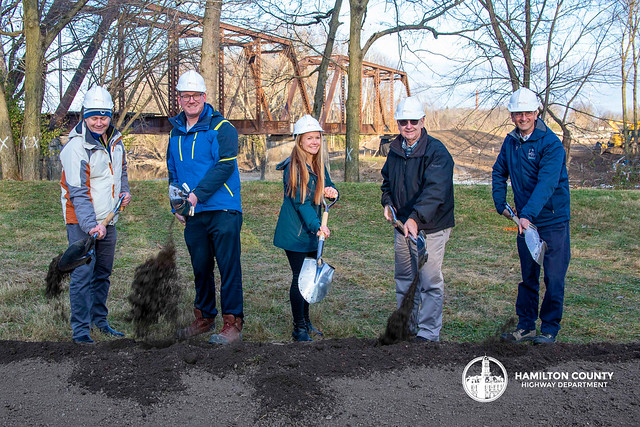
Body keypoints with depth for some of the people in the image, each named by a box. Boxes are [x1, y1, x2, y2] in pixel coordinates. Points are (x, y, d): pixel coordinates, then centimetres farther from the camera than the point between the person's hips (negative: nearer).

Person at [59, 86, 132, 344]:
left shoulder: (116, 141, 6)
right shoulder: (75, 148, -16)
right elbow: (78, 193, -21)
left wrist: (124, 190, 9)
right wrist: (91, 225, -30)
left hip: (108, 221, 7)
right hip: (81, 224, -7)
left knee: (103, 273, 16)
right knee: (82, 275, -7)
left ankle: (99, 320, 29)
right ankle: (80, 329, 3)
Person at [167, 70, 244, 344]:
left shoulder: (221, 128, -4)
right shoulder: (175, 132, 16)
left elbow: (225, 165, -15)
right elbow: (172, 172, 23)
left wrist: (197, 194, -20)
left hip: (222, 210, -6)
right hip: (192, 215, 6)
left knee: (228, 267, -4)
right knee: (200, 267, 13)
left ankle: (232, 324, 2)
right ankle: (204, 318, 27)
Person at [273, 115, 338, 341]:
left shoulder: (319, 165, 9)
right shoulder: (293, 166, -15)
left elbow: (328, 186, 17)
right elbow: (299, 202, -19)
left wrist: (332, 191, -8)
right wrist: (316, 226, -27)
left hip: (313, 231, 7)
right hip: (294, 231, -7)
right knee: (299, 277, -3)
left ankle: (305, 321, 28)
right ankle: (299, 328, 9)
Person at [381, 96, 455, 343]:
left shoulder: (437, 151, -17)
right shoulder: (395, 150, 6)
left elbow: (435, 191, -29)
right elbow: (387, 180, 23)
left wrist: (416, 217, -41)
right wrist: (387, 202, 4)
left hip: (431, 227, -7)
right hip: (403, 224, 7)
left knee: (430, 282, -3)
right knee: (404, 278, 17)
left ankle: (428, 334, 8)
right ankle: (407, 327, 32)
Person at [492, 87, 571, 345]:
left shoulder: (550, 143, -15)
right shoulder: (510, 142, 6)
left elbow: (546, 183, -26)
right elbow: (499, 173, 20)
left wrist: (528, 214, -36)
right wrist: (501, 204, 9)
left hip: (553, 221, -6)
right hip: (525, 221, 6)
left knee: (553, 278, 1)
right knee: (528, 277, 14)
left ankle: (550, 329, 15)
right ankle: (526, 326, 24)